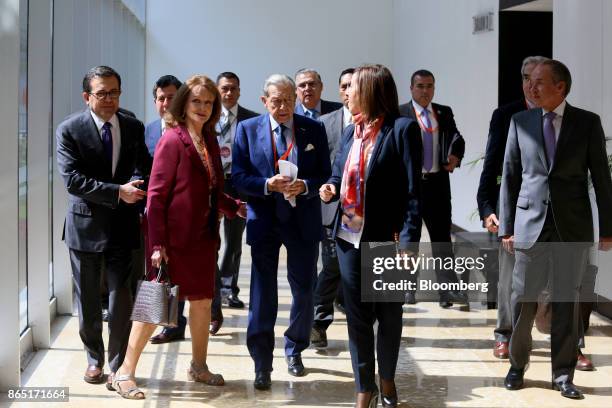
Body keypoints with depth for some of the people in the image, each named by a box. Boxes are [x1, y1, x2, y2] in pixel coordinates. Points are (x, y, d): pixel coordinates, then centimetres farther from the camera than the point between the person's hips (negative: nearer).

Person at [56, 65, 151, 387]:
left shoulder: (133, 127, 3)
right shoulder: (69, 130, -8)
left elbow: (143, 166, 8)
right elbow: (72, 179, -16)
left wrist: (137, 183, -16)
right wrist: (117, 191, -23)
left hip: (123, 225, 2)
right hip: (86, 225, -2)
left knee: (122, 299, 2)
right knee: (88, 300, 12)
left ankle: (119, 365, 17)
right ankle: (95, 359, 31)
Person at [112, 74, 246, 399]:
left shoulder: (208, 140, 9)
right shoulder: (172, 140, -13)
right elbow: (156, 194, -15)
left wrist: (235, 207, 2)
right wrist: (157, 244, -19)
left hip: (203, 236, 8)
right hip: (173, 238, -7)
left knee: (202, 299, 15)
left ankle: (199, 366, 32)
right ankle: (125, 372, 9)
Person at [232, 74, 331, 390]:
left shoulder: (314, 129, 2)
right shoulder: (247, 130, 0)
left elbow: (325, 175, 1)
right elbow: (239, 177, -4)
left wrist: (305, 186, -19)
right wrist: (268, 184, -21)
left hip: (304, 221, 2)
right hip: (264, 221, -2)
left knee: (304, 290, 12)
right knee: (262, 294, -1)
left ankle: (294, 350, 34)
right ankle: (262, 365, 7)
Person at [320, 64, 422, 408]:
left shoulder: (402, 129, -10)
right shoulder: (351, 131, 10)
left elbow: (413, 189, -14)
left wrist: (409, 240, -21)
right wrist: (331, 188, -4)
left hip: (386, 239, -5)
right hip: (349, 237, 6)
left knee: (389, 314, 13)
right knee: (357, 316, 10)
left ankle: (387, 379, 32)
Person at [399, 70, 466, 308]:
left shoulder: (444, 113, 11)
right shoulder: (399, 114, -1)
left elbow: (456, 138, 11)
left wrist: (456, 156, -9)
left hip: (438, 182, 3)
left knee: (442, 234, 2)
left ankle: (448, 290, 2)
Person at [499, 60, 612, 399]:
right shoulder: (520, 122, 4)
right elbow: (510, 177, 6)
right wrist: (506, 227, 3)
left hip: (573, 227, -1)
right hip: (531, 224, 1)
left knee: (567, 301, 6)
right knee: (523, 299, 4)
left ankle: (563, 374, 16)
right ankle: (517, 365, 23)